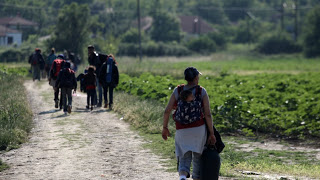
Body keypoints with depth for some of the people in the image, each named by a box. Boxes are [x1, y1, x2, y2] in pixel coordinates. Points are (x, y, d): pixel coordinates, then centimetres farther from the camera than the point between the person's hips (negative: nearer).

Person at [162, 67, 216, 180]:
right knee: (198, 158, 18)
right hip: (199, 128, -1)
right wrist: (211, 133, -3)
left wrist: (165, 128, 9)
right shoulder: (202, 92, -5)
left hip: (182, 131, 1)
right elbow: (208, 114, -9)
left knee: (184, 160, 4)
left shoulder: (178, 91, -1)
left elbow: (167, 111, -5)